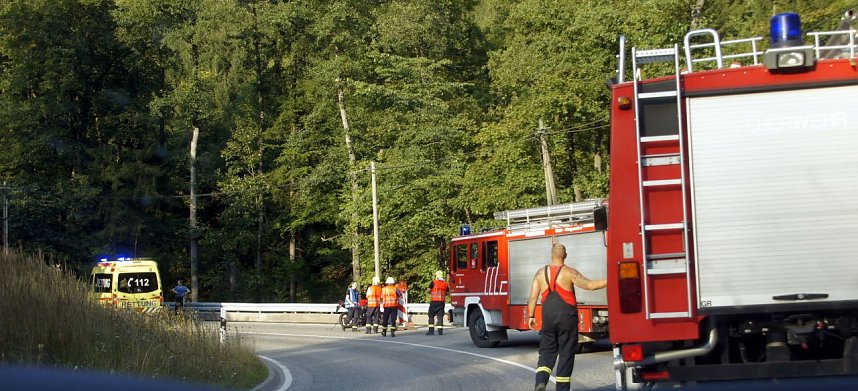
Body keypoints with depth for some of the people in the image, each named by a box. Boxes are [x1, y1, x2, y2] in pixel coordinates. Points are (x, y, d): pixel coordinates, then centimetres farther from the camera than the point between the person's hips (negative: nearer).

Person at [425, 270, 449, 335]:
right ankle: (440, 331, 1)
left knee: (431, 316, 5)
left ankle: (431, 330, -1)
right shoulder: (445, 284, 8)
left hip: (434, 301, -3)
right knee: (440, 316, 5)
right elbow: (448, 293, 16)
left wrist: (430, 292, 13)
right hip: (442, 302, 3)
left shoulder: (434, 282, -5)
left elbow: (428, 290, -8)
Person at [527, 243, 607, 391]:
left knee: (546, 350, 10)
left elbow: (533, 297, 4)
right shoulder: (569, 273, -8)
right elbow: (591, 285, -12)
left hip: (548, 316, 3)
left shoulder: (541, 273, 3)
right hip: (567, 317, -3)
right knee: (566, 353, 5)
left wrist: (531, 316, 13)